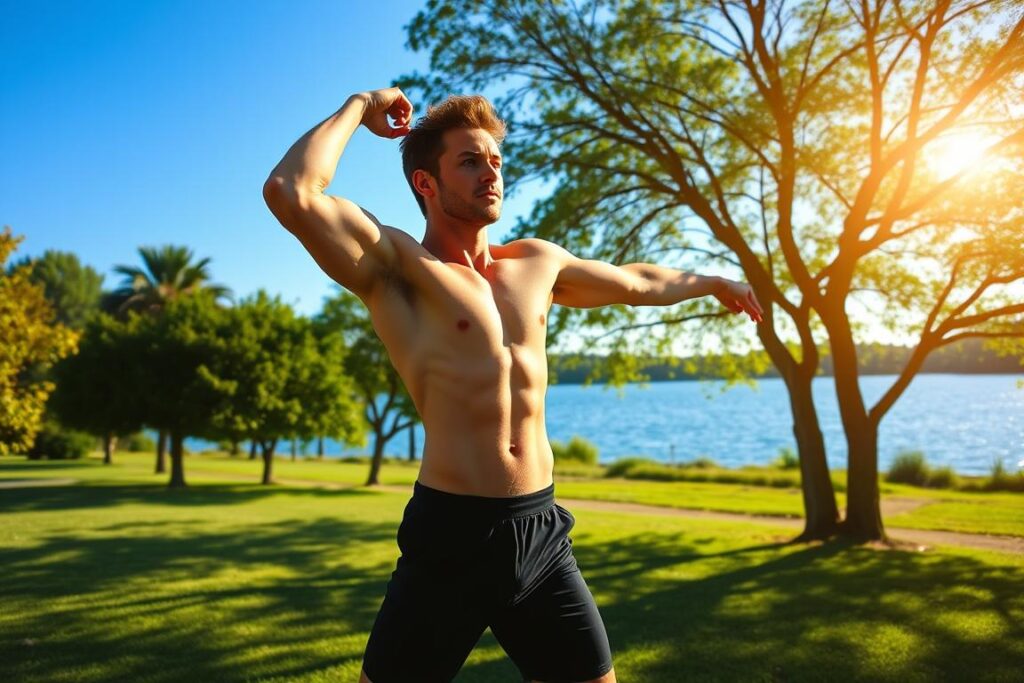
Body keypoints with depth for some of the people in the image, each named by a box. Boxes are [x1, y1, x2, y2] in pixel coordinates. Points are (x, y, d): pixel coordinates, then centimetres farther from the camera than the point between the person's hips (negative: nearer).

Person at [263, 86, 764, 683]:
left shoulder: (536, 262, 12)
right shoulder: (398, 264, -7)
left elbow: (638, 283, 28)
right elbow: (291, 194, -23)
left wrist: (712, 282, 41)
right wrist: (359, 108, -8)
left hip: (541, 530, 6)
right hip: (451, 534, -5)